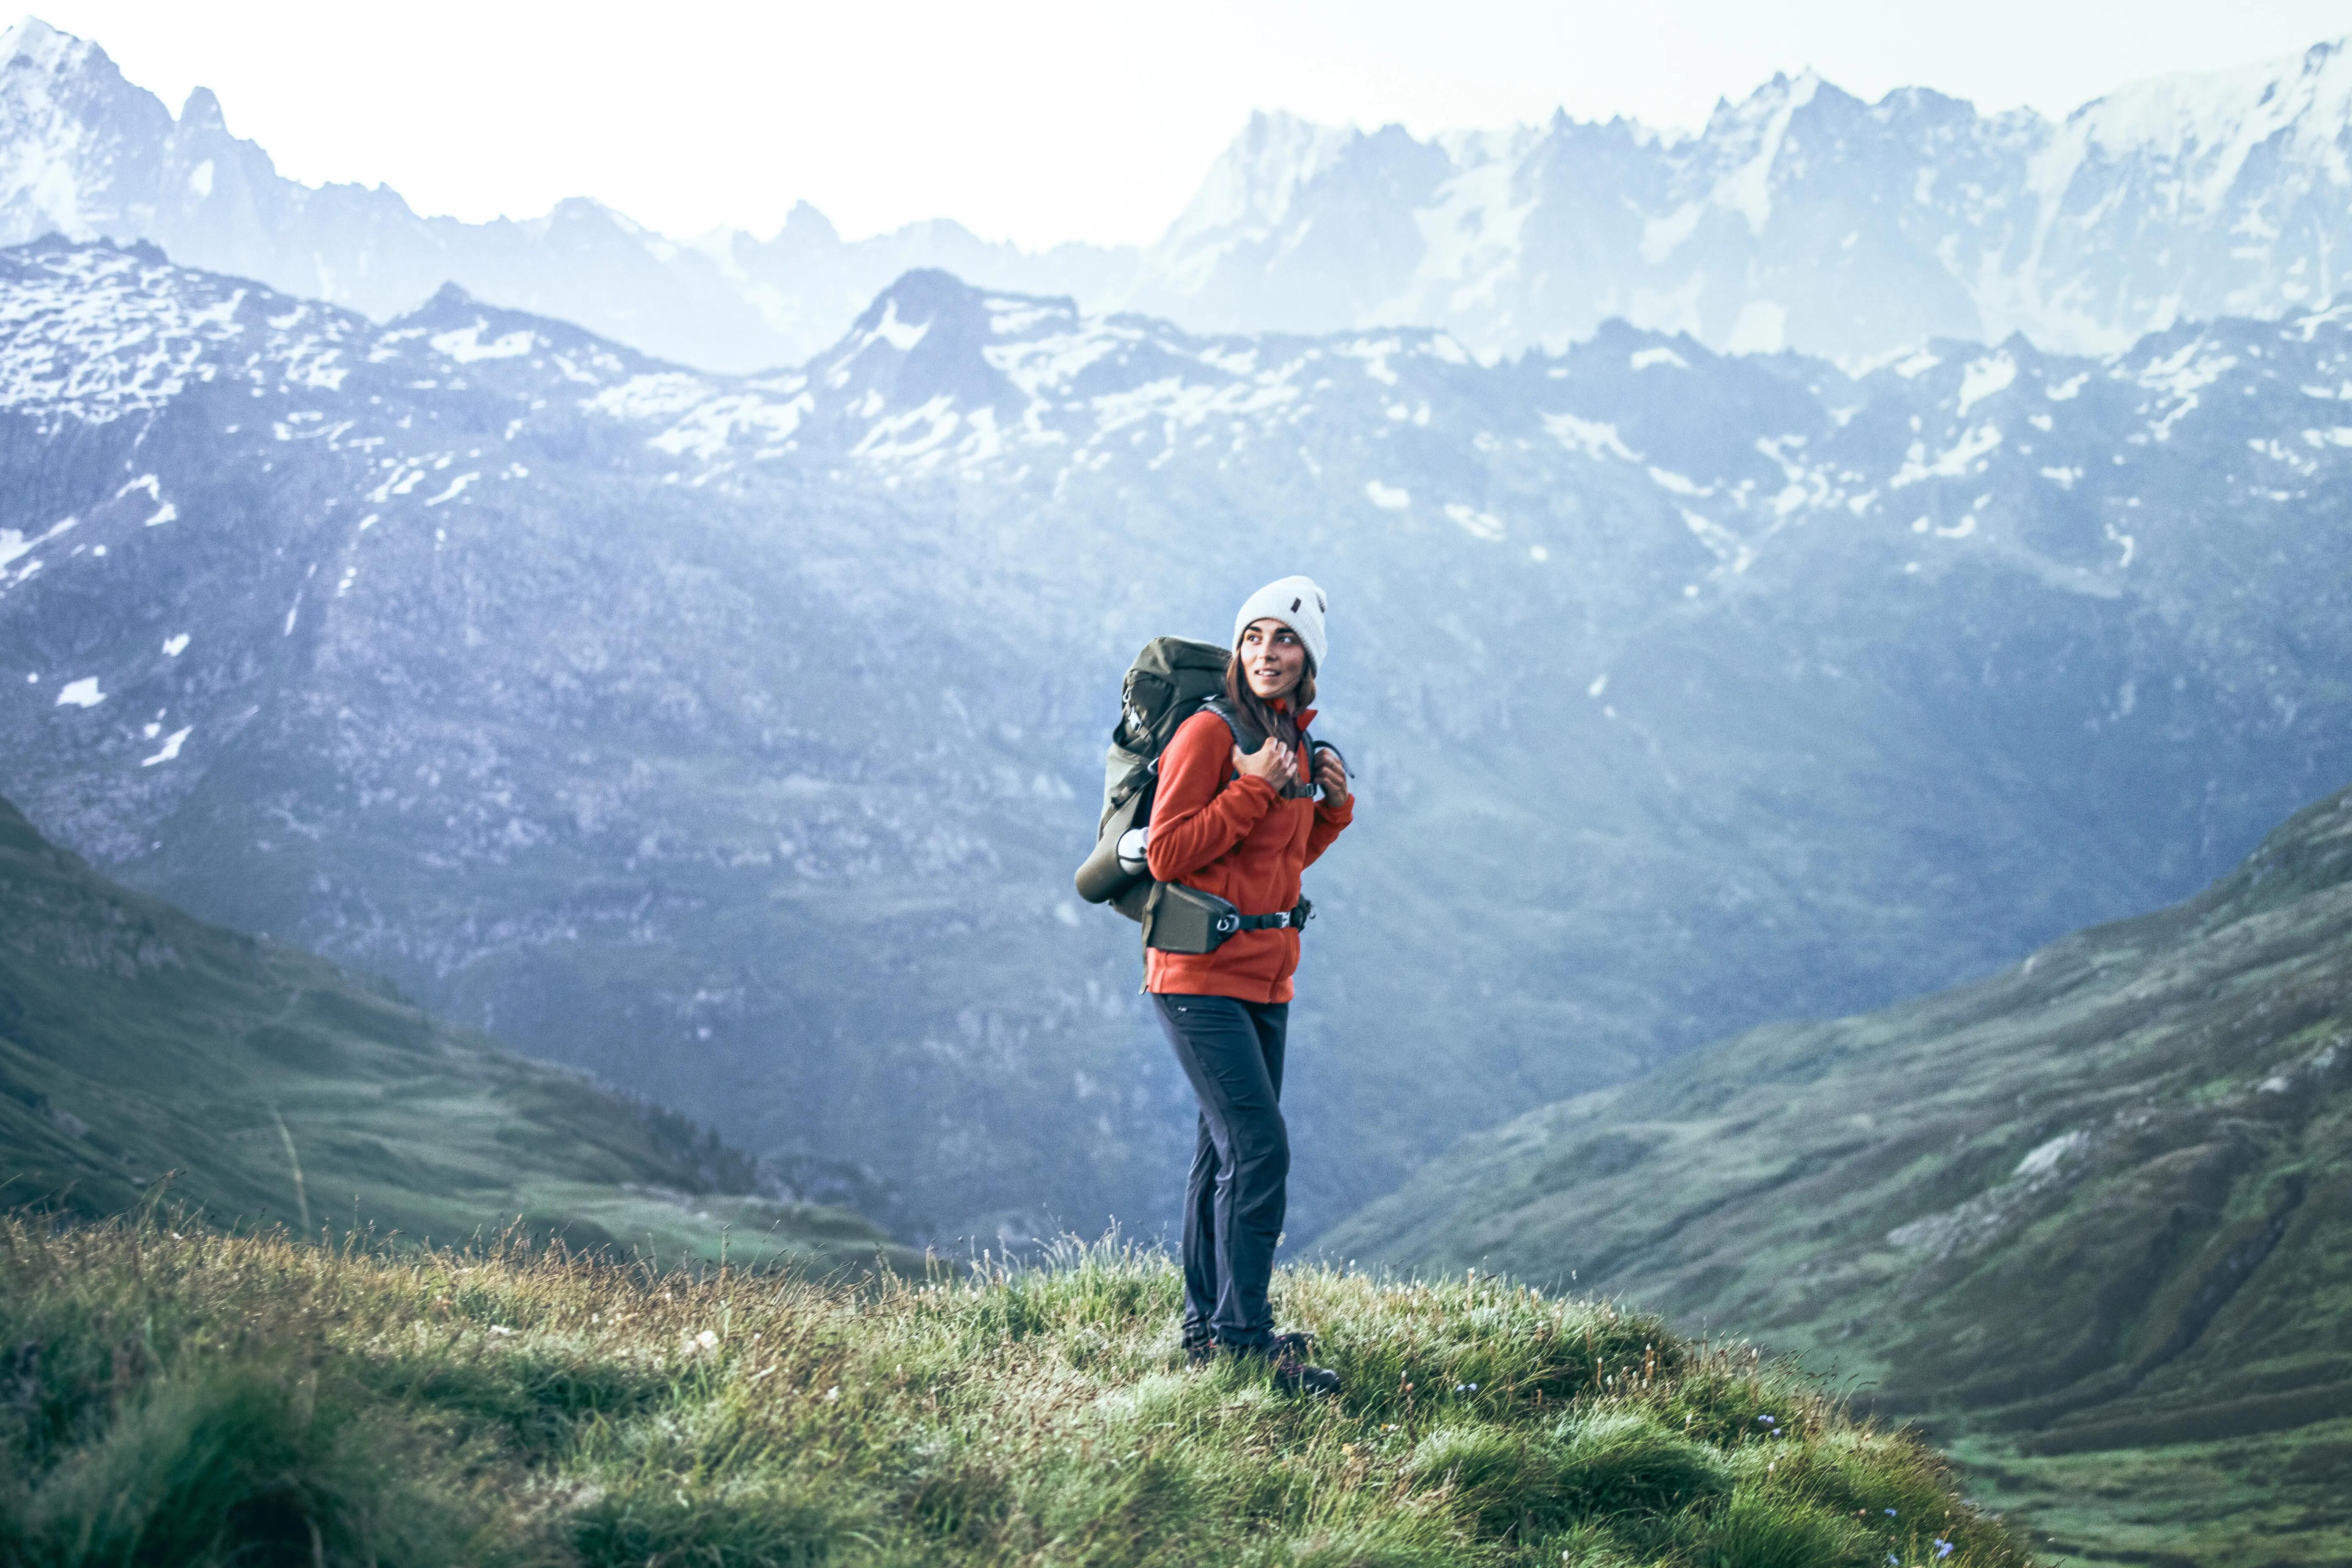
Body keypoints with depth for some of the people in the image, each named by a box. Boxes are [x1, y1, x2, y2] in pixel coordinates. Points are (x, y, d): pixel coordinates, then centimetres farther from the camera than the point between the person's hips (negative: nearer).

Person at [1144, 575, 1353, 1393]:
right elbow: (1167, 854, -15)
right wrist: (1256, 787, -19)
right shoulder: (1210, 732, -12)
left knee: (1227, 1152, 13)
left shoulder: (1294, 740, 12)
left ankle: (1206, 1327, 21)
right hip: (1200, 970, -8)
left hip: (1266, 974, 8)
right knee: (1259, 1148, -13)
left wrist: (1331, 804, 4)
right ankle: (1246, 1335, -9)